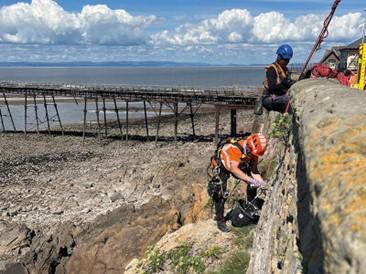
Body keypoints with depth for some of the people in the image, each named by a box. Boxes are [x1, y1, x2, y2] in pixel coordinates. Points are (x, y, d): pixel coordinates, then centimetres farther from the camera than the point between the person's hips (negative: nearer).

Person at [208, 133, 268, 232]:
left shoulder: (253, 152, -19)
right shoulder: (235, 148, -41)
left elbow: (254, 170, -12)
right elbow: (234, 169, -47)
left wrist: (262, 182, -28)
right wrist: (251, 180, -52)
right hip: (221, 166, -6)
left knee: (253, 185, -1)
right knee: (220, 193, -17)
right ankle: (220, 220, -6)